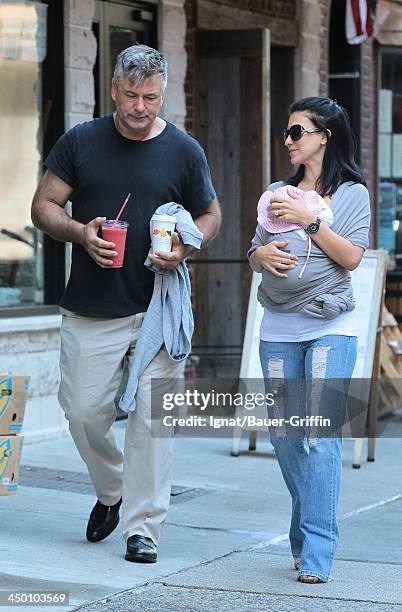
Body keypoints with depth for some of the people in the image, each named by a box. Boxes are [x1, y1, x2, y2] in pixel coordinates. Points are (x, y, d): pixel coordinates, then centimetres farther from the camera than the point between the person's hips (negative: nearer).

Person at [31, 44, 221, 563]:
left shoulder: (183, 151, 2)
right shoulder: (80, 142, 3)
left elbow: (210, 216, 12)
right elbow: (43, 207, 6)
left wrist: (183, 246, -9)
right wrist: (81, 233, -14)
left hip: (158, 308, -1)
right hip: (89, 310, 1)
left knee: (151, 418, -4)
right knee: (83, 412, 3)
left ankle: (143, 528, 4)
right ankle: (111, 492, 31)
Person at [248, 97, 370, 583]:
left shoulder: (352, 193, 2)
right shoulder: (278, 192, 15)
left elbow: (352, 256, -8)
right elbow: (253, 253, 18)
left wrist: (309, 219, -13)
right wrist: (261, 254, -4)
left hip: (330, 329, -5)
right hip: (278, 330, 5)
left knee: (320, 438, -12)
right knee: (284, 436, 6)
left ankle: (316, 551, -11)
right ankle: (307, 531, 22)